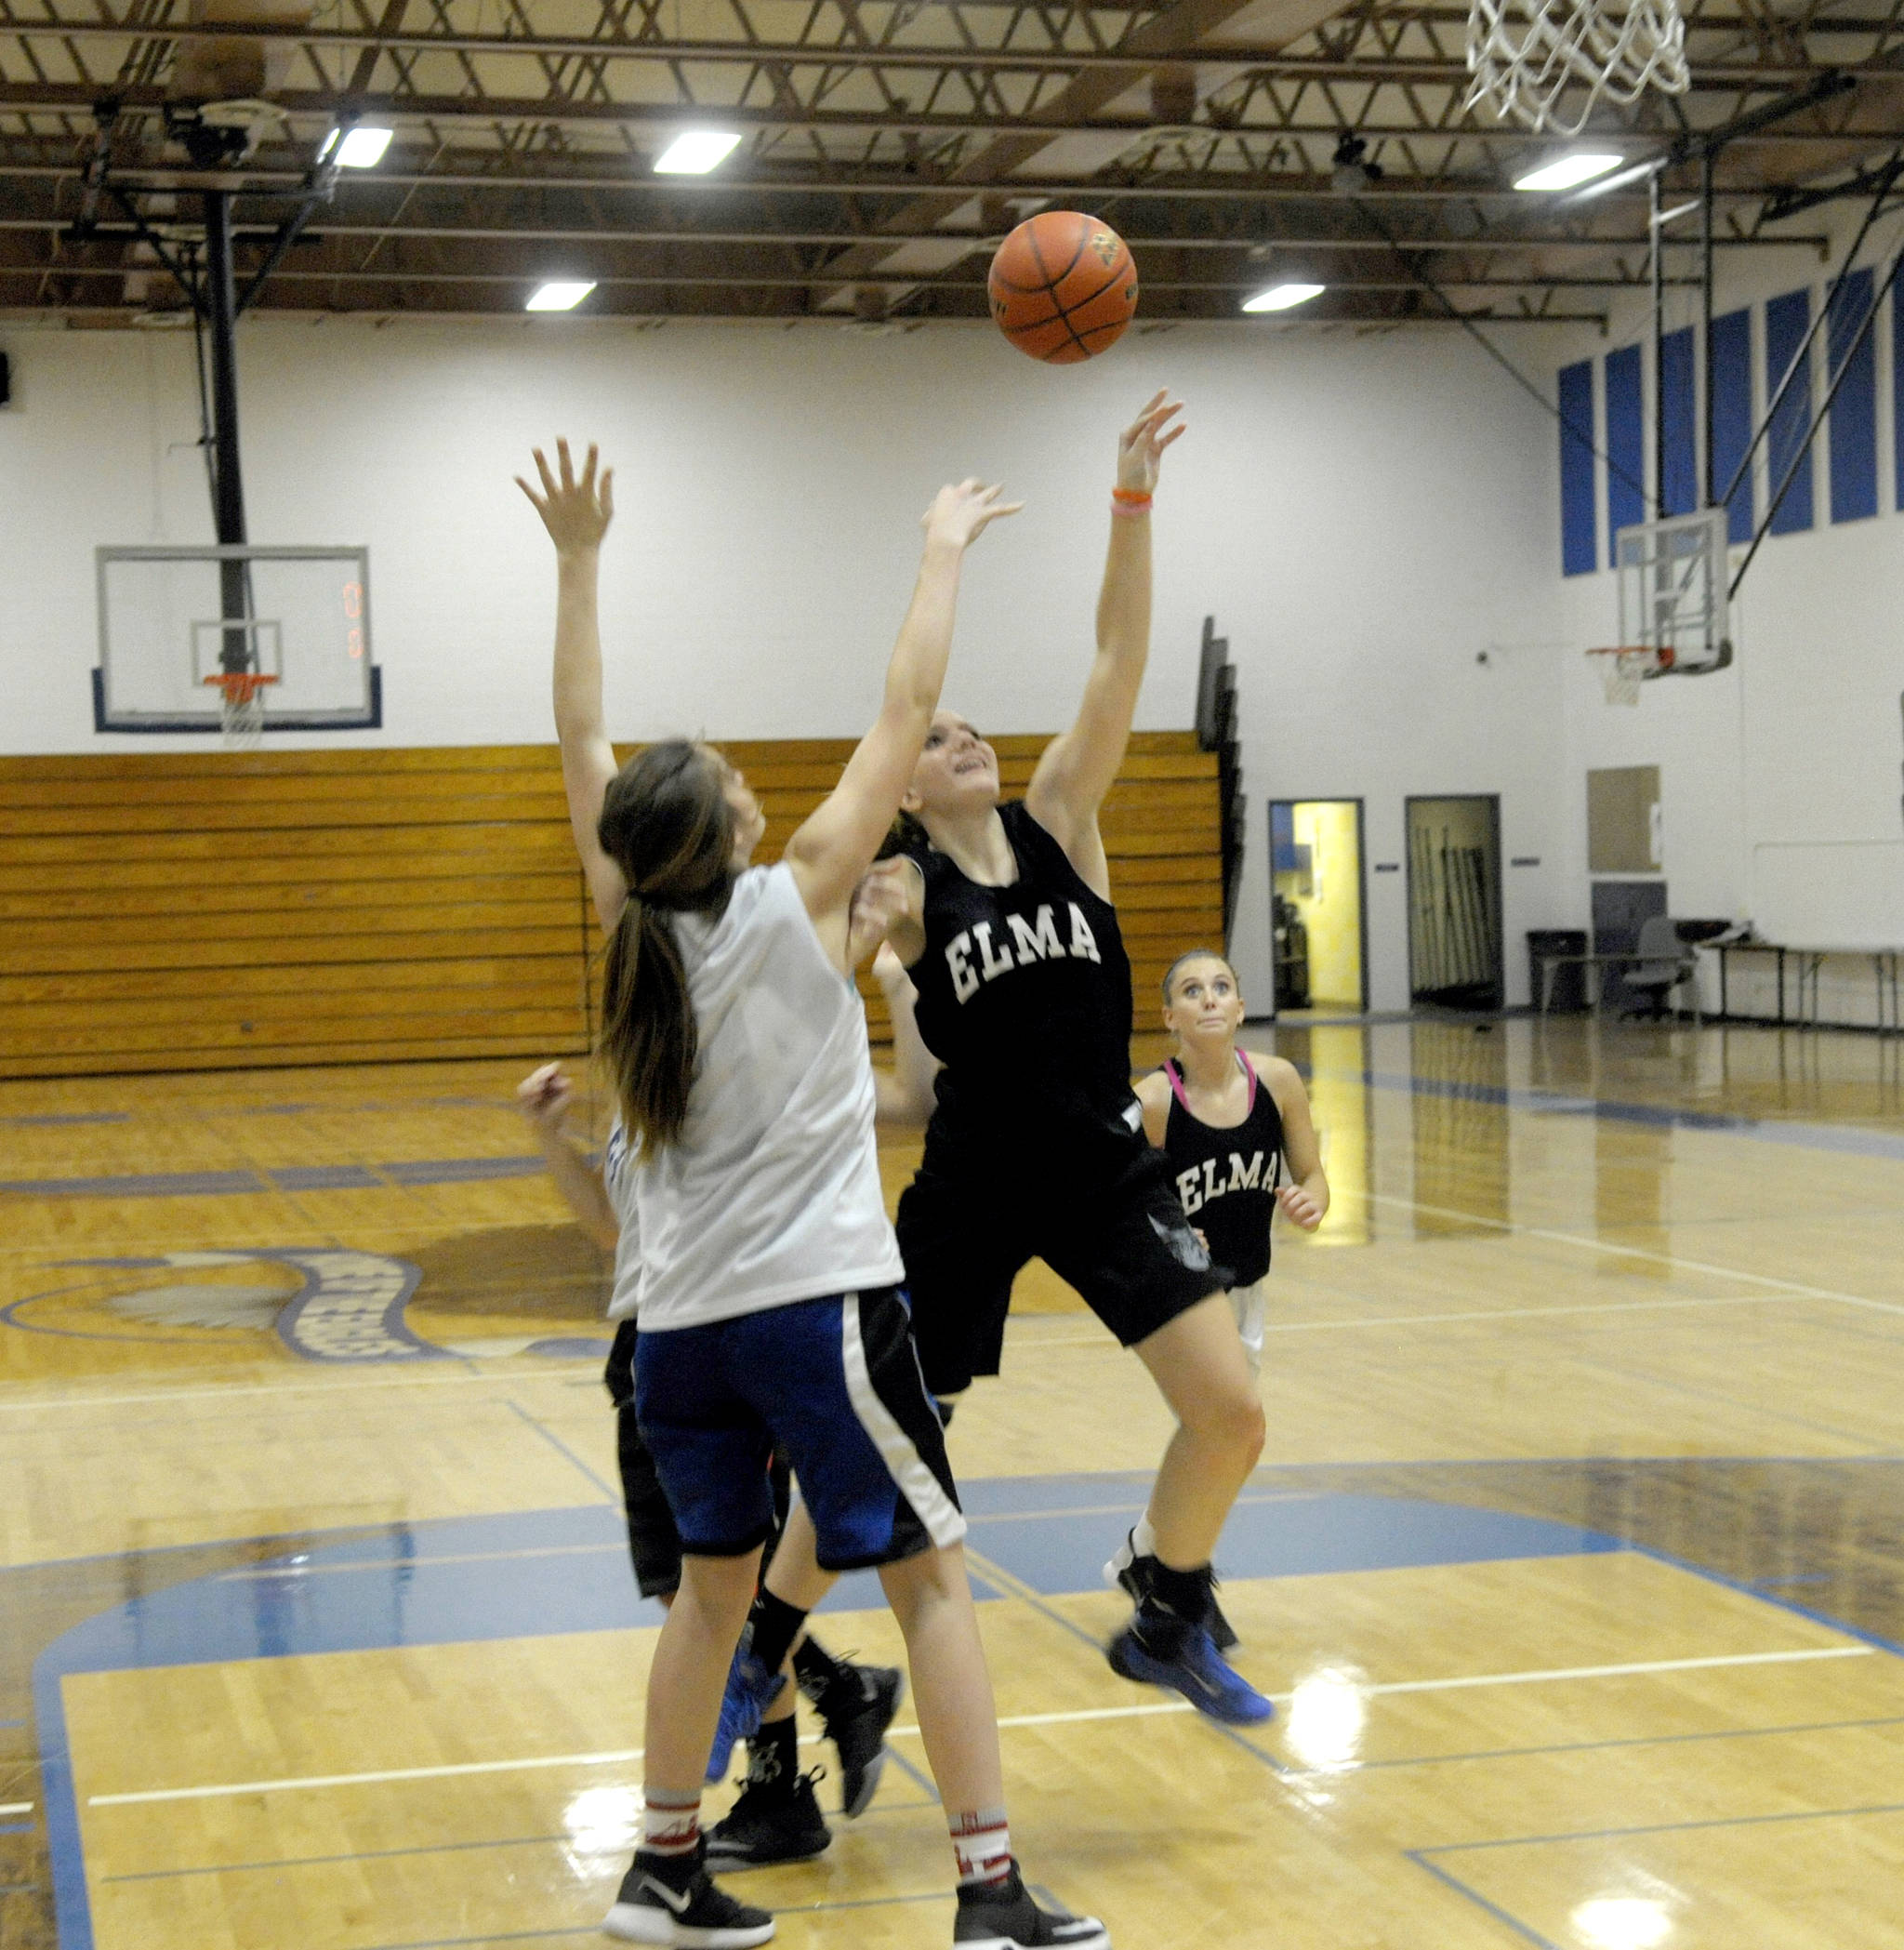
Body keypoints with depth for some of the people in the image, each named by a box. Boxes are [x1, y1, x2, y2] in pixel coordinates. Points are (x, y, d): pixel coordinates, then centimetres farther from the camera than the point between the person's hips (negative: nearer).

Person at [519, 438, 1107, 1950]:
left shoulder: (633, 923, 4)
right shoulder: (794, 904, -8)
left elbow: (583, 741, 13)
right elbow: (908, 711, -3)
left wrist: (579, 563, 16)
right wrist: (944, 553, 8)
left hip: (682, 1321, 6)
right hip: (817, 1302, -6)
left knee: (715, 1580, 19)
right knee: (932, 1575, 0)